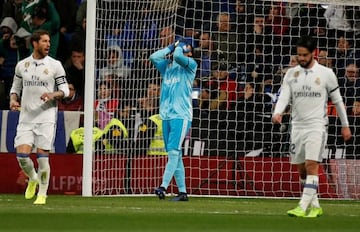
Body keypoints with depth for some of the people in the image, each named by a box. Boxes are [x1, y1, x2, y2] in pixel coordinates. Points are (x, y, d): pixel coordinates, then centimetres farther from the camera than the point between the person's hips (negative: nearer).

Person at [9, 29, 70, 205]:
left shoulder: (55, 65, 2)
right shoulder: (22, 65, 9)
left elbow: (65, 90, 2)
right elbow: (16, 87, 19)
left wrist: (53, 95, -18)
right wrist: (13, 100, -2)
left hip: (46, 117, -2)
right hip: (26, 117, 2)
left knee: (42, 156, -7)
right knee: (22, 155, -9)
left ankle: (42, 194, 6)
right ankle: (33, 179, 21)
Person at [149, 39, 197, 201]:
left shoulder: (191, 65, 3)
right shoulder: (167, 66, 20)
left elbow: (178, 57, -15)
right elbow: (154, 57, 6)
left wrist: (179, 48, 6)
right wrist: (171, 47, 11)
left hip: (181, 116, -6)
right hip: (166, 115, 6)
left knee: (173, 152, -16)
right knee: (175, 155, 4)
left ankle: (164, 186, -27)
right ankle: (182, 192, 5)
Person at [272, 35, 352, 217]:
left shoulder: (326, 74, -1)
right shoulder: (291, 74, 6)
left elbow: (337, 100, 7)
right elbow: (284, 97, -3)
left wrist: (345, 125, 11)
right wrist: (277, 113, -25)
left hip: (317, 125, -4)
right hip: (297, 126, 4)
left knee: (311, 165, -17)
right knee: (302, 169, 8)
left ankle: (303, 207, -22)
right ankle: (315, 206, 20)